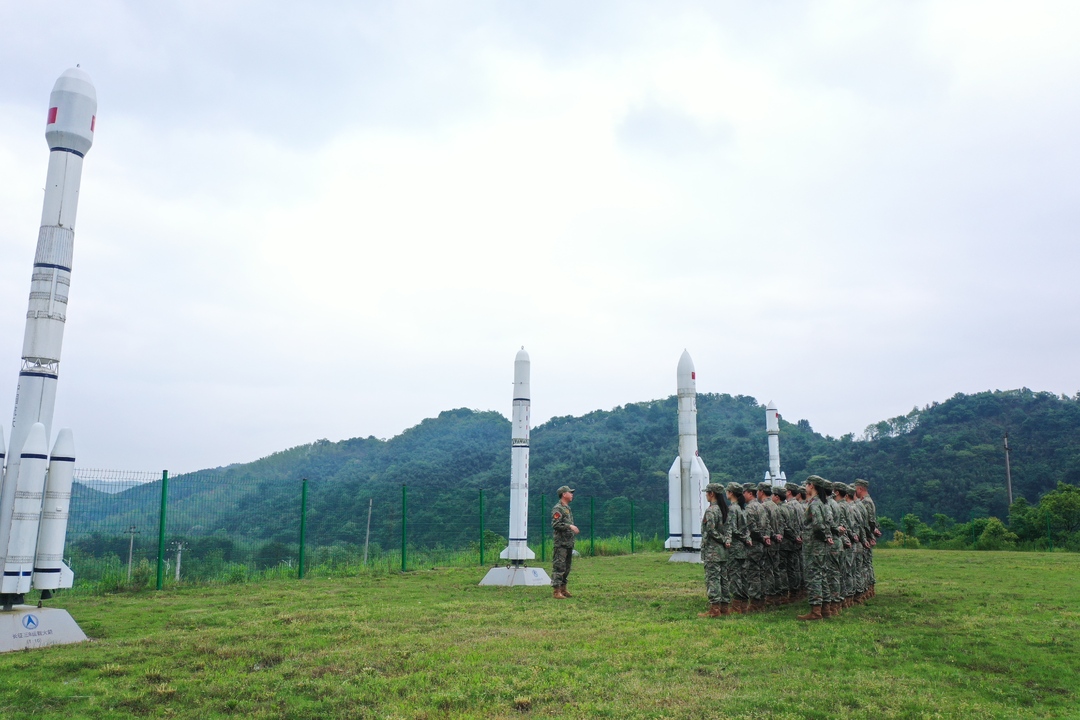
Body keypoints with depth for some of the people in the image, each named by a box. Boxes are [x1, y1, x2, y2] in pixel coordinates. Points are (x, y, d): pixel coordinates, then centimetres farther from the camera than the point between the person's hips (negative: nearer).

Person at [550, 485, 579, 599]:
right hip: (561, 543, -10)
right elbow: (555, 524, -21)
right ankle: (557, 592, -8)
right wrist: (570, 526, -24)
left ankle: (563, 590, 22)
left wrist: (574, 529, 13)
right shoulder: (557, 509, -11)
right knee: (558, 567, -8)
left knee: (566, 568, 14)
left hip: (569, 543, 10)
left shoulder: (567, 508, 19)